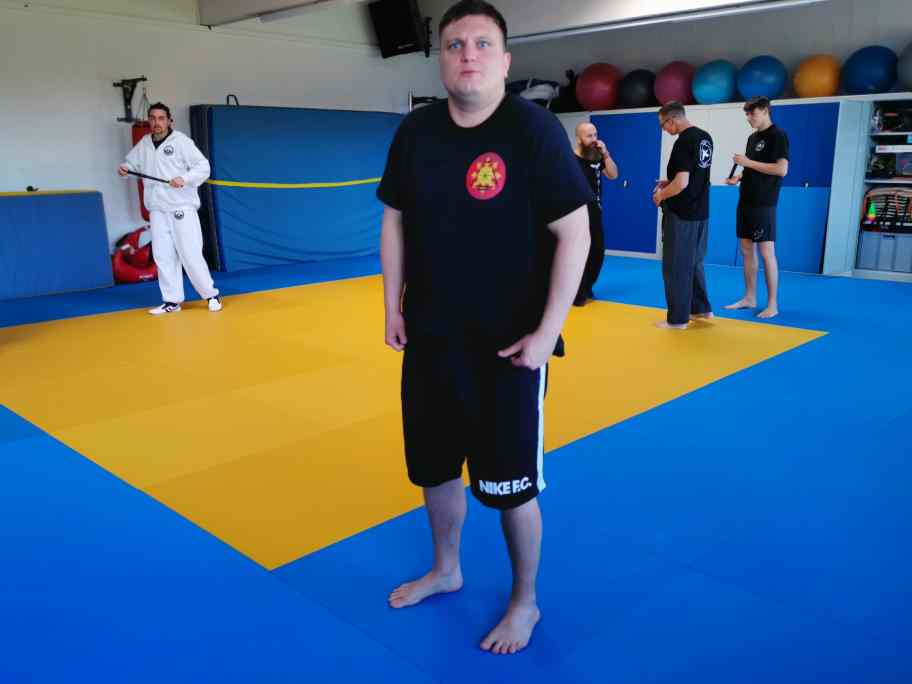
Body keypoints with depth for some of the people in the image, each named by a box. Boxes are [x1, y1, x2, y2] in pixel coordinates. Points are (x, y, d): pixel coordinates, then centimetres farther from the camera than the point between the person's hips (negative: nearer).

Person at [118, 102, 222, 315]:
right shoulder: (143, 144, 10)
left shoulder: (181, 141, -6)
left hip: (182, 208, -5)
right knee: (162, 256, 6)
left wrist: (184, 179, -24)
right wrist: (124, 169, 1)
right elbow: (132, 162, 23)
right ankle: (172, 301, 15)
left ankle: (211, 295, 7)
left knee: (190, 254, -7)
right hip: (157, 210, 5)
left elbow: (203, 167, -10)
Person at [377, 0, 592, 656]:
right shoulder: (415, 131, 2)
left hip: (510, 345, -5)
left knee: (512, 484, 5)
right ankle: (446, 570, 45)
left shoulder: (533, 128, -13)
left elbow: (574, 235, -13)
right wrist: (393, 308, 7)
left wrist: (547, 332, -16)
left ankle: (526, 601, 31)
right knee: (435, 466, 19)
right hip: (431, 338, 5)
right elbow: (395, 222, 12)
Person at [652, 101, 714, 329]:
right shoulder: (705, 137, 9)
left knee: (675, 266, 1)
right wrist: (669, 183, 15)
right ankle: (701, 308, 28)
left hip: (681, 214, -9)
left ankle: (677, 318, 7)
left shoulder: (683, 142, -19)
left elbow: (682, 183, -23)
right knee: (694, 262, 20)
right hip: (701, 211, 9)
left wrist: (661, 195, -7)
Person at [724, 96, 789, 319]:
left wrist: (747, 162, -17)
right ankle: (749, 298, 20)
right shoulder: (752, 137, 15)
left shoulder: (778, 135, -9)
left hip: (763, 204, -8)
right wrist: (738, 177, 4)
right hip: (746, 201, 8)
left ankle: (773, 304, -1)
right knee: (746, 250, 11)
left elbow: (782, 169, -19)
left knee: (766, 252, -6)